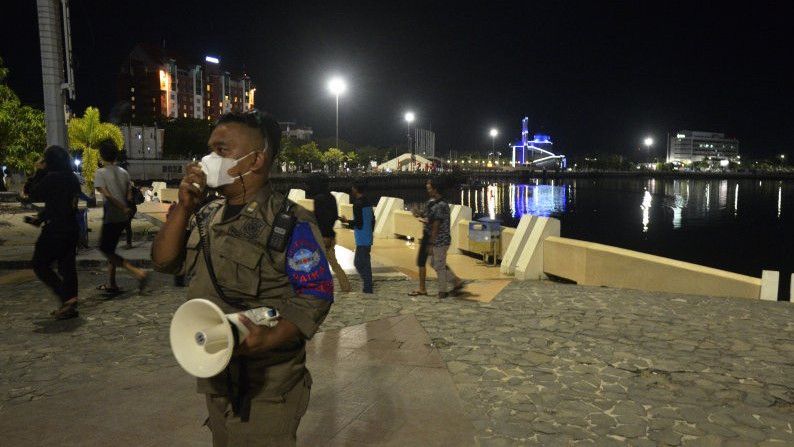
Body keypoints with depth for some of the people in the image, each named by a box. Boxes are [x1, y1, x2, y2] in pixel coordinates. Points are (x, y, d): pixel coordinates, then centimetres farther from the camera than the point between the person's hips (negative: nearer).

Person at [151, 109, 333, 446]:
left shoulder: (291, 223, -17)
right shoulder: (207, 216, 6)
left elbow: (316, 295, -18)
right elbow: (164, 261, 3)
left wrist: (270, 338, -33)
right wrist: (184, 207, -9)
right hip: (214, 380, 7)